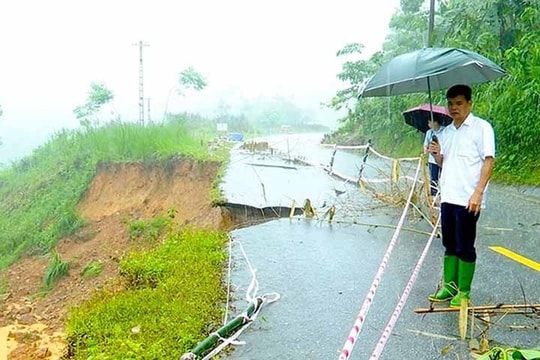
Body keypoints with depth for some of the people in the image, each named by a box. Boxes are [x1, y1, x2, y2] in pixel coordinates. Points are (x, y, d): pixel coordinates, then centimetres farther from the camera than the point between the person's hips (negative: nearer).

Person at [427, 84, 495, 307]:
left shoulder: (481, 127, -5)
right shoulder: (447, 132, 15)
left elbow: (489, 160, -11)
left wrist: (478, 192, -19)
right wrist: (436, 154, -2)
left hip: (468, 200, -7)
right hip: (447, 197, 7)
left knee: (465, 247, 1)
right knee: (450, 245, 13)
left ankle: (464, 292, 13)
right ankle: (449, 287, 23)